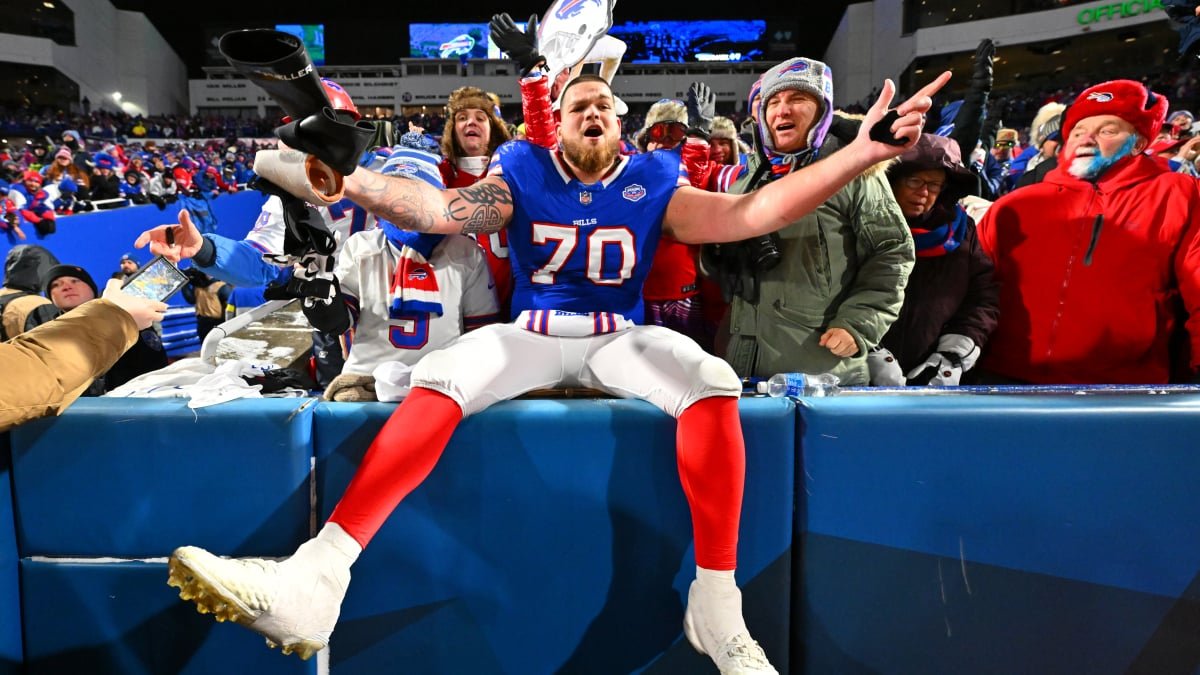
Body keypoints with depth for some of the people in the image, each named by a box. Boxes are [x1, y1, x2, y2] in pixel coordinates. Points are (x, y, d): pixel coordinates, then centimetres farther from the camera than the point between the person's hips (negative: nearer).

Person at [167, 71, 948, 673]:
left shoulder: (652, 183, 6)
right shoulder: (525, 173, 6)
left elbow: (747, 214, -6)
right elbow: (442, 210, -11)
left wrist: (865, 151, -15)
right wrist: (345, 176, -29)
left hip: (619, 338, 0)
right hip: (532, 336, 0)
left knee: (713, 384, -29)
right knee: (438, 378, -27)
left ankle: (717, 607, -25)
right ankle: (316, 579, -37)